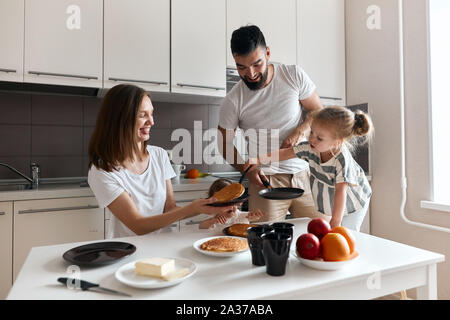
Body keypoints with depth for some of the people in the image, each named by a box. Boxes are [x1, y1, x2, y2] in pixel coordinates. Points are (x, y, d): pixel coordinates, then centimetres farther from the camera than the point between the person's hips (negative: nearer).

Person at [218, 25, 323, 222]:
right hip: (266, 179, -2)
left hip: (305, 174, 2)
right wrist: (248, 170, -12)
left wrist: (300, 132, -13)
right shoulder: (232, 102, -7)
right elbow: (225, 144, 4)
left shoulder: (294, 76, -2)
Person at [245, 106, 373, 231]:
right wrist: (258, 159, -20)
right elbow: (285, 153, -13)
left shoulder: (342, 160, -37)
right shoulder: (310, 147, -22)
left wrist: (335, 222, -36)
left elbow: (340, 191, -36)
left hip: (352, 205, -4)